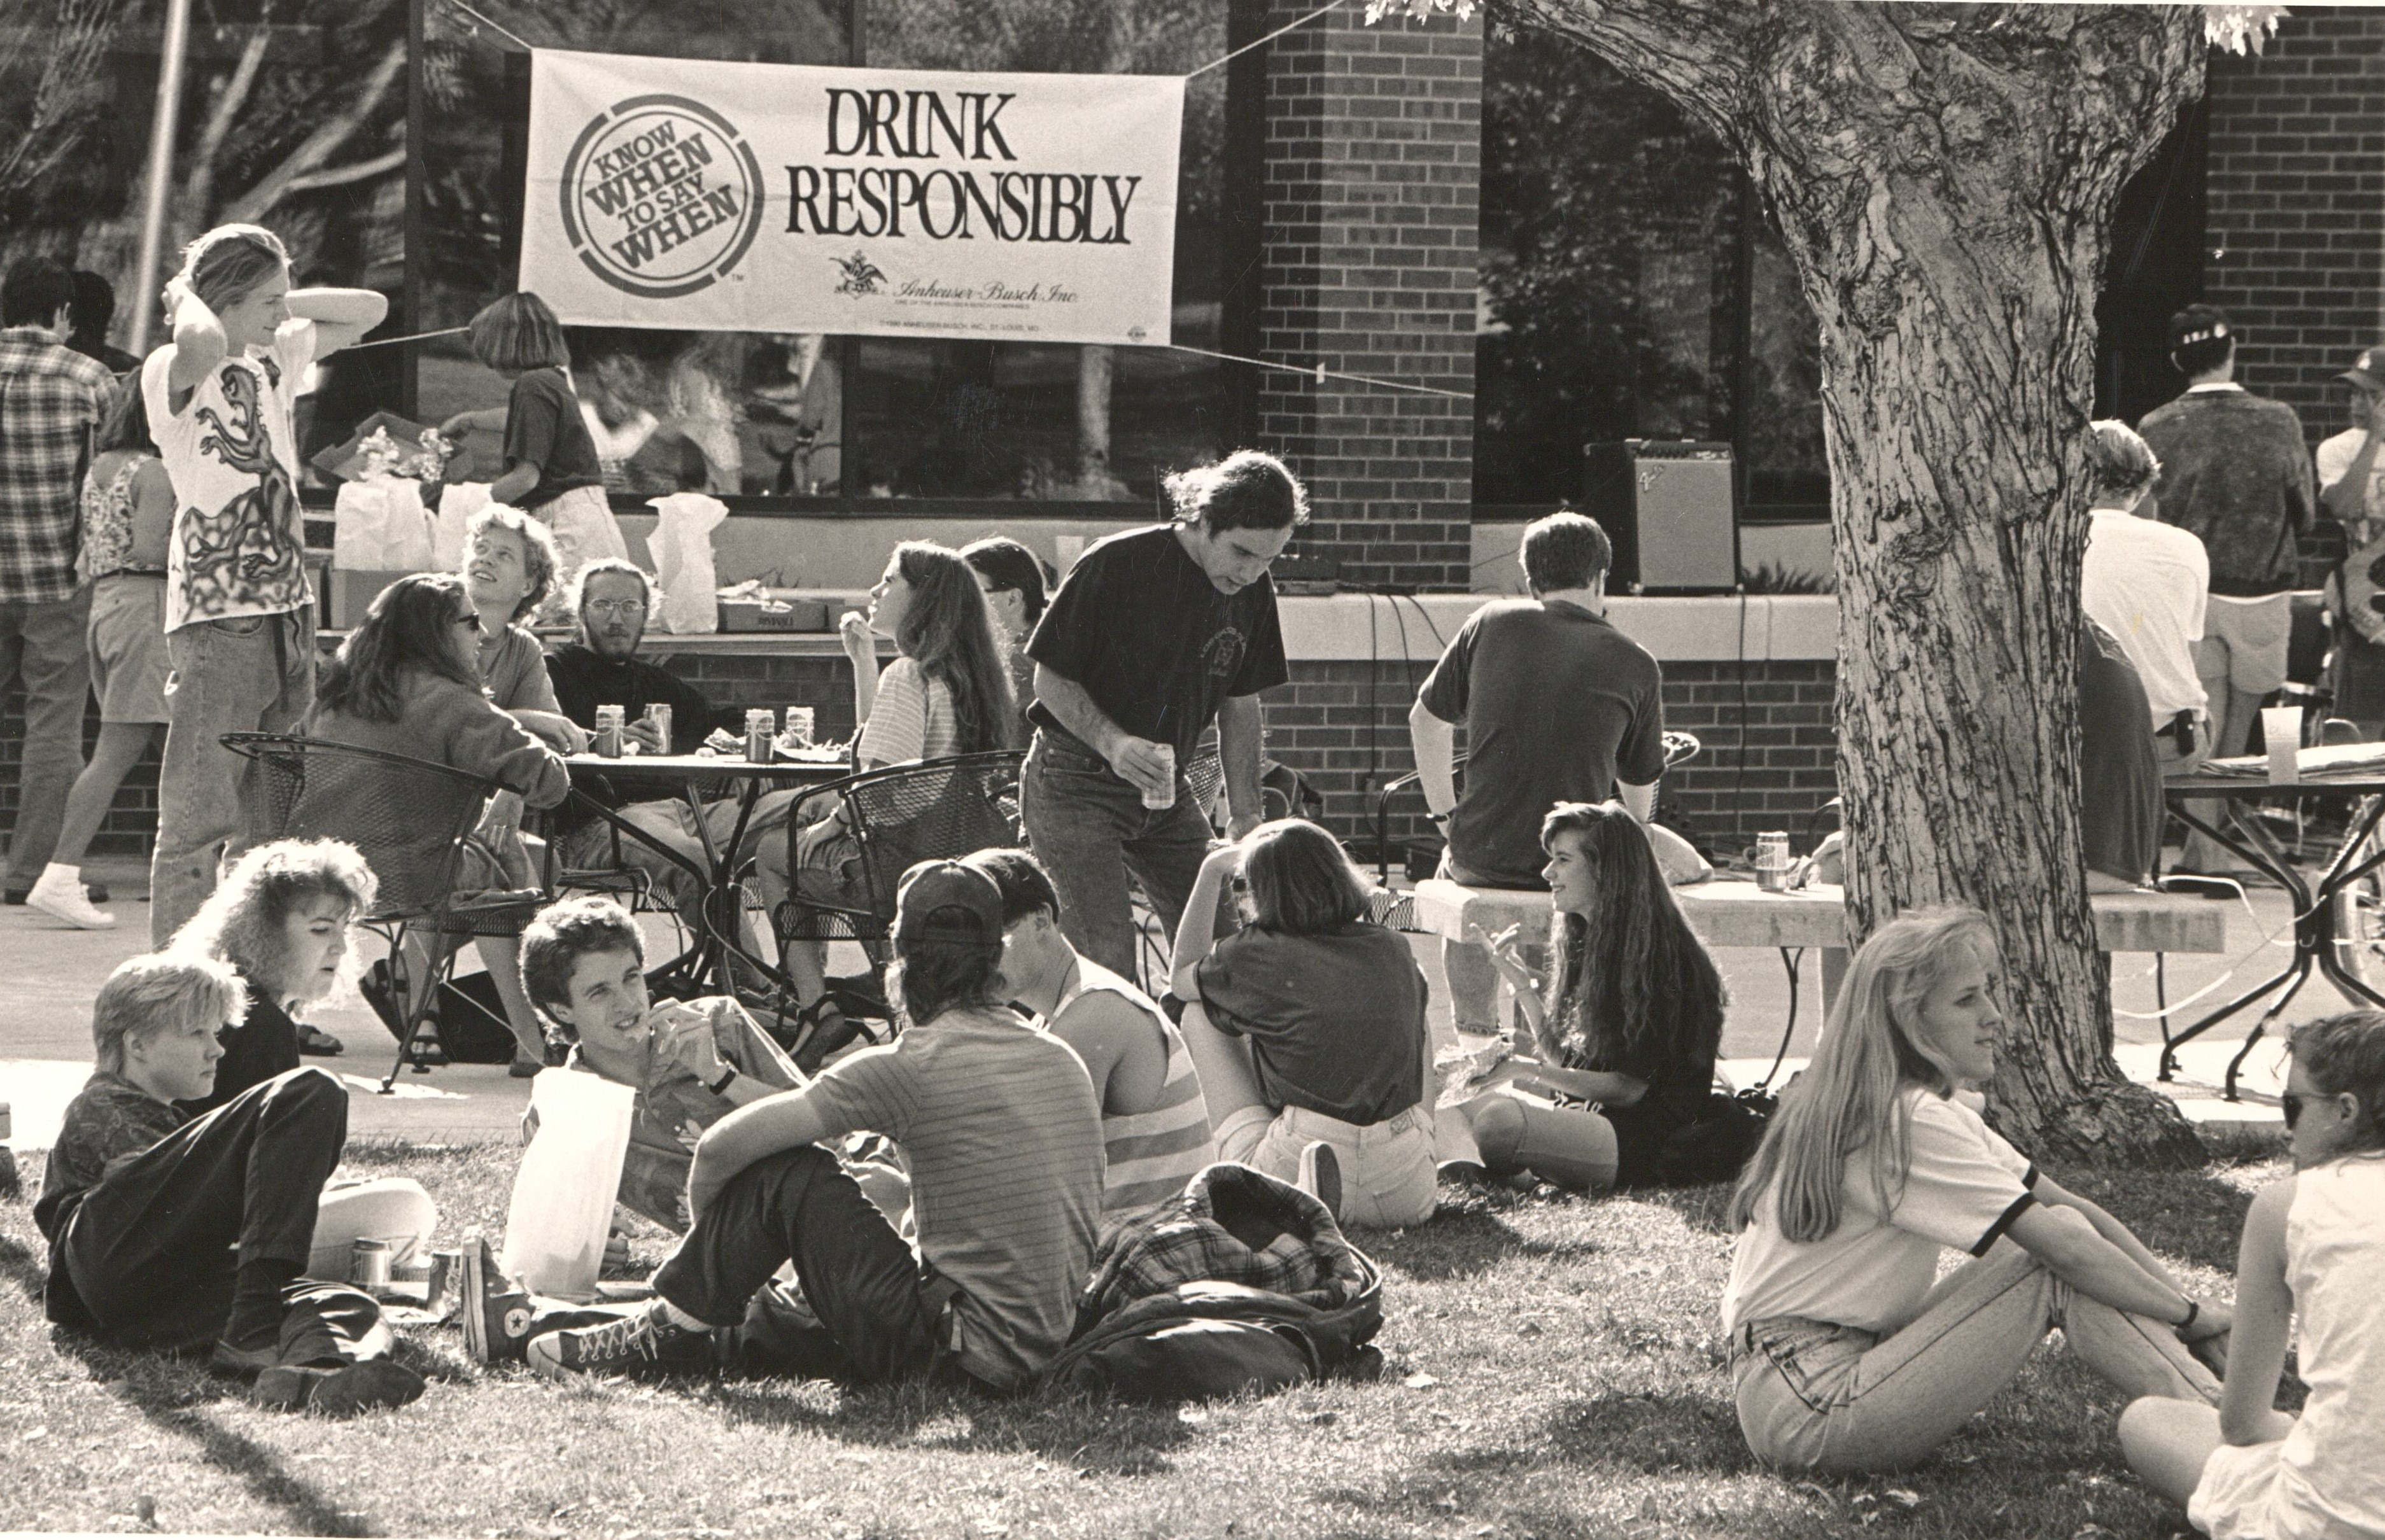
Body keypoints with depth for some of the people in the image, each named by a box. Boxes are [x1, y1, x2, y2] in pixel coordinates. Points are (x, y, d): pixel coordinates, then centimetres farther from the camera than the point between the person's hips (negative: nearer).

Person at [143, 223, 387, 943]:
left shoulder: (274, 358, 14)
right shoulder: (173, 373, -9)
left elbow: (369, 309, 24)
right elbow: (203, 343, -34)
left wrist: (274, 304, 11)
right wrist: (186, 298, -12)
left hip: (288, 612, 8)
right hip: (215, 620, -8)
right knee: (199, 819, -9)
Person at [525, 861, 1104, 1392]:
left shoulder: (910, 1067, -10)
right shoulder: (1063, 1061, 9)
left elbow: (721, 1148, -9)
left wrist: (712, 1234, 12)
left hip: (955, 1354, -7)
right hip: (1037, 1355, 7)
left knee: (786, 1174, 0)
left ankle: (667, 1335, 9)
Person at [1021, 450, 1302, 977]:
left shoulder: (1252, 594, 1)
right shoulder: (1115, 566, -17)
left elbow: (1240, 703, 12)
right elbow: (1051, 680, -11)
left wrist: (1245, 814, 6)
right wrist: (1113, 742, -27)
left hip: (1165, 790, 6)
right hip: (1074, 785, -6)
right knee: (1106, 956, -18)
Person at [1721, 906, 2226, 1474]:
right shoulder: (1910, 1123, -17)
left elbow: (2074, 1210, 10)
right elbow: (2068, 1249, -19)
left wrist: (2186, 1303, 3)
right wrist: (2190, 1316, -9)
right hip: (1808, 1406, -10)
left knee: (2063, 1227, 2)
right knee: (2060, 1256, -13)